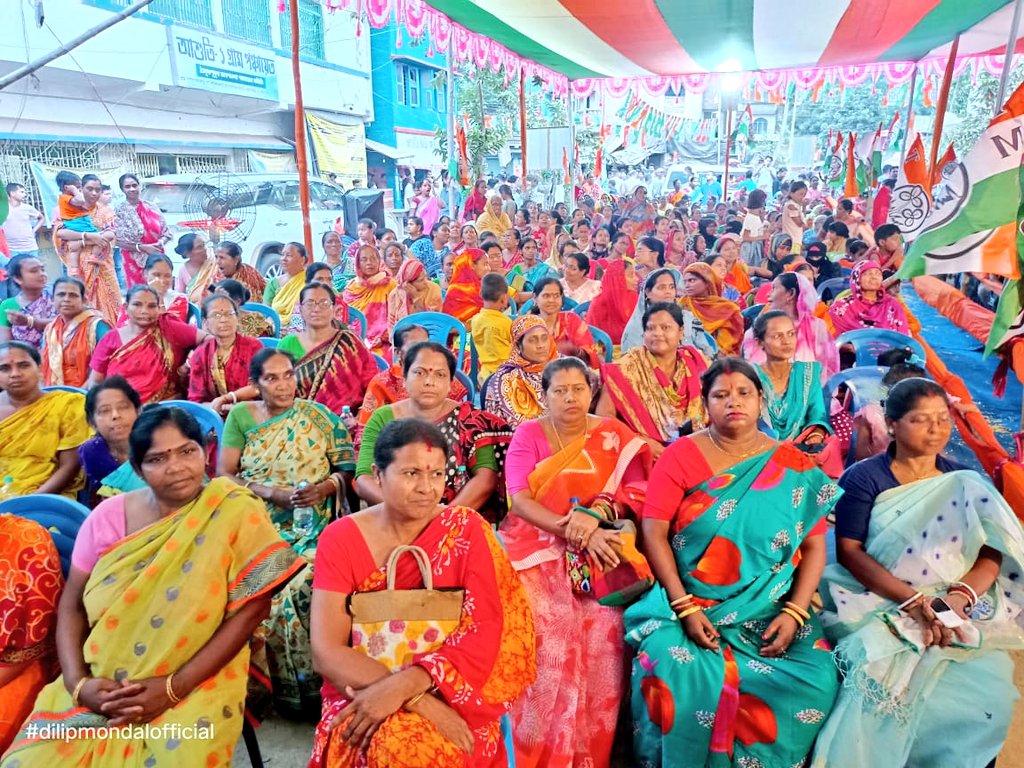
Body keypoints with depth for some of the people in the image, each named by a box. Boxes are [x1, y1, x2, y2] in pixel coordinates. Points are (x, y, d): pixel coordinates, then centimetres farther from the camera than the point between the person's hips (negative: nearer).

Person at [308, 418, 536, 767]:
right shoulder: (340, 538, -7)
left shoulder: (466, 528, -7)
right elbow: (326, 652, -12)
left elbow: (486, 629, -13)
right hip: (361, 695, 0)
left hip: (453, 693, 0)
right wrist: (419, 700, -23)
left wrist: (405, 685, -26)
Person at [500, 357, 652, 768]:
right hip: (537, 547, -1)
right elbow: (519, 500, -8)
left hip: (599, 552, 1)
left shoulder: (615, 435, 7)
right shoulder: (528, 434, 3)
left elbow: (638, 488, -3)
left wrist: (595, 513, -21)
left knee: (602, 634, -16)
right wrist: (577, 532, -19)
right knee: (548, 636, -18)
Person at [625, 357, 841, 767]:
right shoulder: (679, 456, -2)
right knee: (672, 669, -27)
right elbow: (654, 534, -8)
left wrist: (794, 613, -8)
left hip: (769, 613, 2)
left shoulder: (793, 467, 4)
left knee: (816, 679, -20)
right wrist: (686, 608, -14)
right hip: (688, 605, -2)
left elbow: (815, 546, 4)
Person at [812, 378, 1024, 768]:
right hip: (878, 605, -3)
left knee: (987, 683, -23)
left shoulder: (966, 483, 10)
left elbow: (991, 554, 2)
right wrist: (914, 601, -19)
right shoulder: (863, 478, -2)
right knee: (884, 670, -29)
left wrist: (959, 597, -18)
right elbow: (849, 552, -8)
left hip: (961, 610, 3)